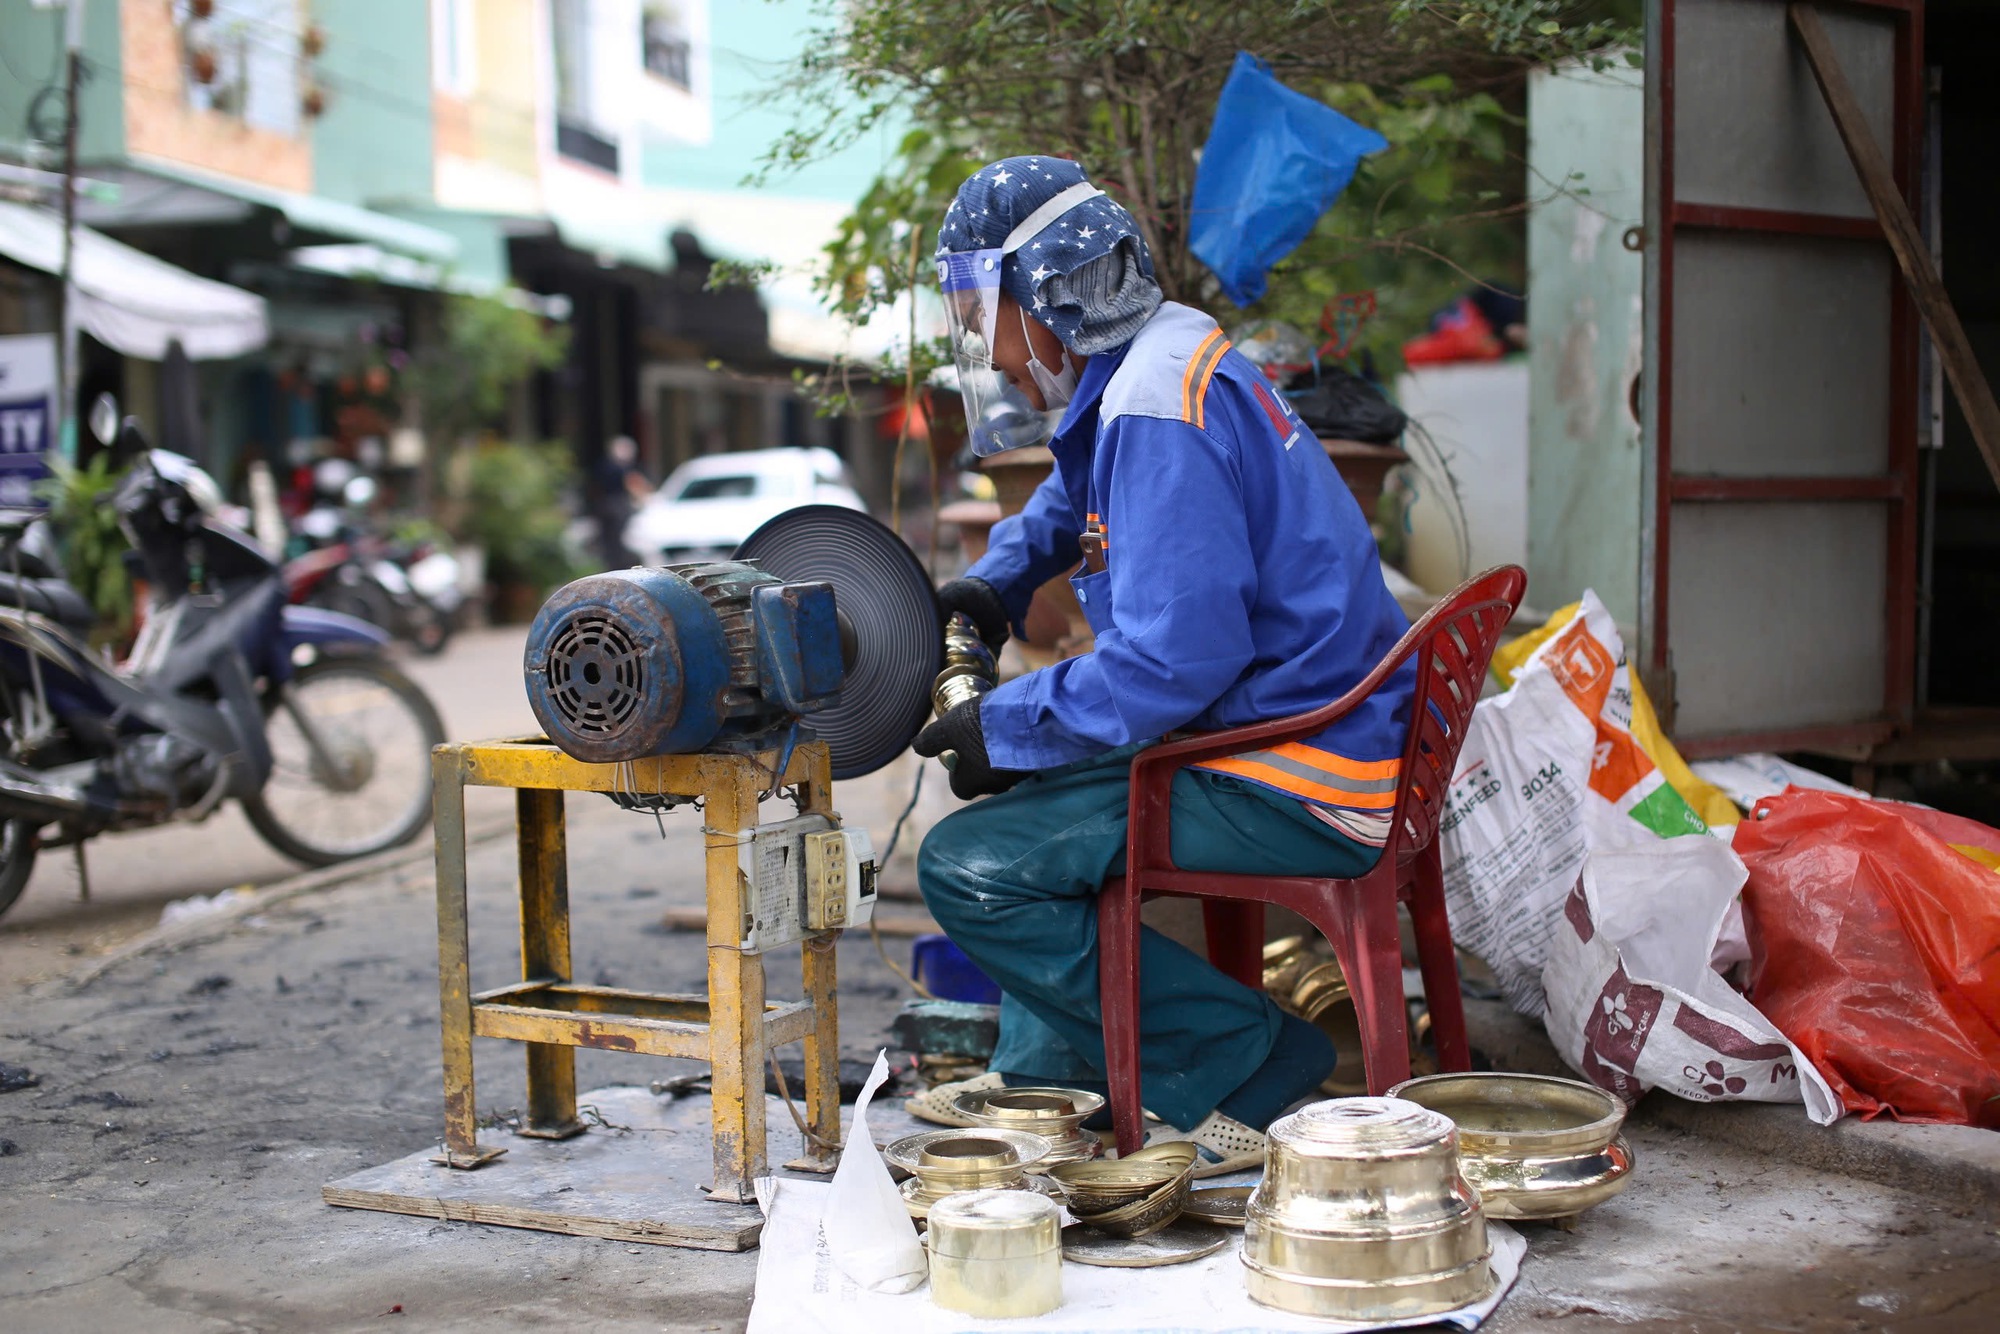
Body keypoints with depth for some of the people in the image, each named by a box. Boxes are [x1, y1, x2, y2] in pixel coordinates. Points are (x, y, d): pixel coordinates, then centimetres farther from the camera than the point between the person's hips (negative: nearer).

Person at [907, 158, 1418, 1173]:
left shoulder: (1153, 410, -20)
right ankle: (1044, 1067, 29)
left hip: (1292, 792, -11)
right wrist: (994, 584, 17)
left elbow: (1174, 660, -26)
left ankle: (1243, 1066, -7)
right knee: (1035, 773, 28)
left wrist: (1005, 728, -15)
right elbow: (1074, 502, 34)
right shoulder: (1163, 357, 13)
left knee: (967, 866, -12)